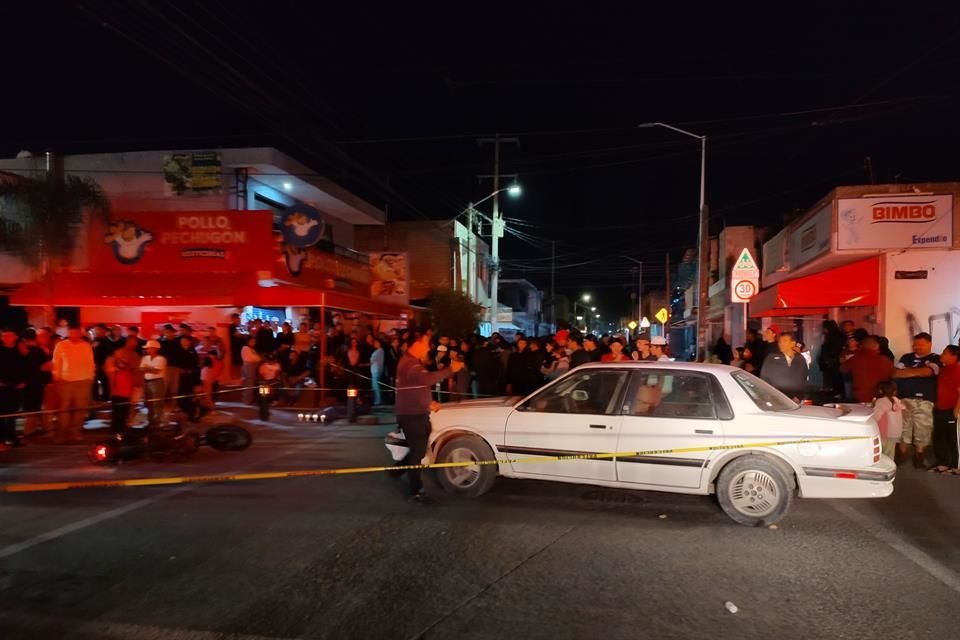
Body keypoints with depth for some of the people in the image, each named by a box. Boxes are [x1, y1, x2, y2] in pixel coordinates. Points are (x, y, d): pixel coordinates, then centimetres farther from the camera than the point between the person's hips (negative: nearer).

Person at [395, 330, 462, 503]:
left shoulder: (414, 362, 18)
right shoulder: (408, 363, -18)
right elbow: (427, 379, -34)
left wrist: (428, 403, 16)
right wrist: (450, 370, -29)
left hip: (417, 414, 10)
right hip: (411, 416, -10)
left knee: (418, 450, 17)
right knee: (417, 451, -3)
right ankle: (416, 491, 5)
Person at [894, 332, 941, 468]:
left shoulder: (935, 359, 6)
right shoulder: (906, 357, 15)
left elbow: (926, 372, -12)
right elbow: (896, 373, 6)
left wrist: (906, 372, -5)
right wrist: (916, 372, -3)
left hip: (924, 401, -2)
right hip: (904, 398, 2)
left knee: (922, 430, 1)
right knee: (903, 429, 2)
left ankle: (919, 458, 11)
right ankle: (901, 456, 11)